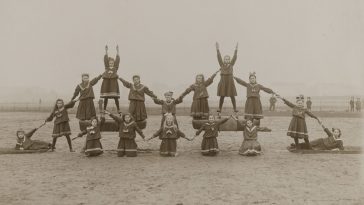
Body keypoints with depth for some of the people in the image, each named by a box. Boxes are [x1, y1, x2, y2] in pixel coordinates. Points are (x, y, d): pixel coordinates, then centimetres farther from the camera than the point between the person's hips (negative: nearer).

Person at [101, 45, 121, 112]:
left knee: (116, 97, -2)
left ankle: (118, 109, 1)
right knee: (106, 97, 5)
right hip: (106, 83, 1)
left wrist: (117, 51, -2)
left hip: (114, 83, -1)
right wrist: (106, 51, 0)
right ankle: (104, 109, 10)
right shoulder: (106, 67, 9)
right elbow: (105, 59, 5)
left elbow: (117, 59, 2)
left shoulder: (115, 67, 7)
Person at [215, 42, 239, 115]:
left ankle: (235, 110, 7)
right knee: (222, 96, 2)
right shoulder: (222, 64, 3)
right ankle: (219, 110, 7)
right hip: (223, 82, 0)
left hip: (230, 82, 0)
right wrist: (217, 49, -14)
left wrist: (236, 49, -14)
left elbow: (234, 57, -5)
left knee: (232, 96, 3)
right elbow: (219, 57, -5)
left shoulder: (231, 64, 4)